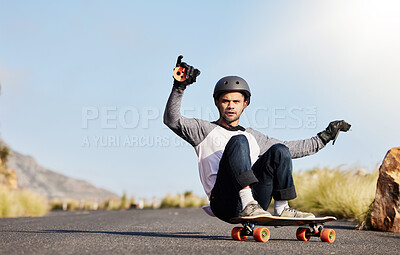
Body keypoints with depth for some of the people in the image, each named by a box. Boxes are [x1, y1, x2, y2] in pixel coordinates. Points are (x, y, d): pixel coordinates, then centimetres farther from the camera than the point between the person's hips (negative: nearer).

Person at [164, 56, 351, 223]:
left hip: (256, 195, 4)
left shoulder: (252, 136, 30)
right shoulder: (205, 130, 17)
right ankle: (248, 206, -38)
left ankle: (281, 209, -17)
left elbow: (292, 149, 35)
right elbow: (172, 120, 1)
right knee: (238, 141, -25)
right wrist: (179, 86, -13)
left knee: (279, 151, -13)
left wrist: (324, 137, 31)